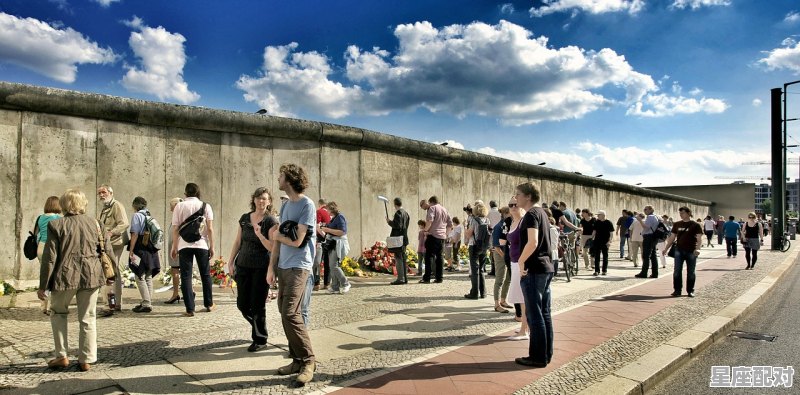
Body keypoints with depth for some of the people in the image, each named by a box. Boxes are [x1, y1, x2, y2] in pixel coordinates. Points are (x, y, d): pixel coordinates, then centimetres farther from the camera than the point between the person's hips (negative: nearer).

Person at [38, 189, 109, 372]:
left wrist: (43, 285, 1)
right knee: (88, 319, 9)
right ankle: (86, 360, 13)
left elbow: (50, 257, -5)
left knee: (58, 313, 22)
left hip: (65, 276, -2)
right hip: (91, 276, 2)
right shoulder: (95, 223, 4)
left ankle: (62, 356, 20)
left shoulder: (56, 225, -5)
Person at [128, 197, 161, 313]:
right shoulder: (150, 216, 13)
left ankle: (146, 304, -7)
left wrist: (131, 251, -12)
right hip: (151, 250, 8)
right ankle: (148, 302, 19)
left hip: (141, 250, -8)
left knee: (140, 277, -4)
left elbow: (135, 234, -14)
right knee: (148, 277, 14)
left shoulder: (137, 215, -7)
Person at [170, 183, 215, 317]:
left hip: (184, 245, 0)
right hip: (202, 244, 1)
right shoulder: (205, 206, 3)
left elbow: (175, 228, 0)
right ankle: (209, 304, 25)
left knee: (186, 277, 5)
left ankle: (190, 309, 3)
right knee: (206, 275, 15)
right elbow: (210, 228, -2)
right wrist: (212, 246, 3)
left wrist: (174, 246, 8)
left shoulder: (179, 206, 2)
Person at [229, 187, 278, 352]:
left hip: (261, 268, -5)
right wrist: (231, 262, 11)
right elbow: (237, 241, 13)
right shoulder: (244, 218, 7)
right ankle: (258, 328, 35)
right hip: (243, 266, 5)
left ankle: (260, 340, 17)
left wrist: (259, 234, -25)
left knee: (257, 305, 1)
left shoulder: (271, 221, -8)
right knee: (242, 304, 9)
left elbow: (272, 248, -13)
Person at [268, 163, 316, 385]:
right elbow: (279, 239, 16)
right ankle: (297, 360, 20)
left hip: (298, 267, -8)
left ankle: (308, 361, -1)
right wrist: (271, 267, 11)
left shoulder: (307, 205, -12)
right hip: (283, 267, 8)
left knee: (289, 314, -13)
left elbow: (297, 241, -14)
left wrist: (276, 236, 4)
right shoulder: (285, 205, 14)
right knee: (286, 313, 10)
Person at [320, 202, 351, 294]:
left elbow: (342, 232, -21)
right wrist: (324, 229, 15)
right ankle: (335, 287, 11)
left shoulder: (340, 217, -11)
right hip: (332, 245, 10)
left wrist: (328, 229, -17)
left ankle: (345, 284, 1)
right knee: (331, 266, 6)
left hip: (338, 245, -10)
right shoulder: (334, 218, 18)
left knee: (334, 266, -13)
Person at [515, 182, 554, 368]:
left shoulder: (531, 214, -13)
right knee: (544, 313, 13)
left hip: (533, 270, -9)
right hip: (546, 268, 9)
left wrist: (521, 261, -15)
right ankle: (546, 354, 21)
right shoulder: (541, 212, 15)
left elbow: (532, 242, -26)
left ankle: (538, 357, 6)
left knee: (534, 315, -2)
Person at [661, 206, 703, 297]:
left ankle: (690, 291, 16)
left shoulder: (695, 225, -2)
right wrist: (666, 248, 8)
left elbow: (699, 239, -9)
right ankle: (677, 290, 7)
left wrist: (697, 249, -25)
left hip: (691, 252, -3)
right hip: (679, 250, 3)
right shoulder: (677, 224, 9)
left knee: (691, 272, 6)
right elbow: (672, 237, 14)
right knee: (677, 271, 0)